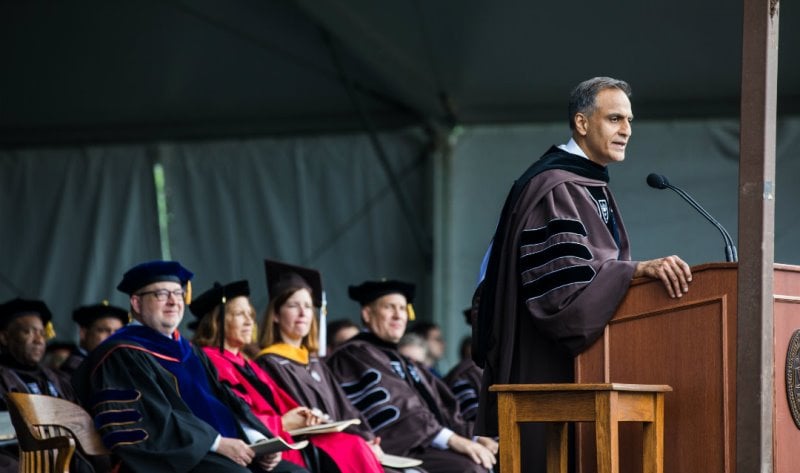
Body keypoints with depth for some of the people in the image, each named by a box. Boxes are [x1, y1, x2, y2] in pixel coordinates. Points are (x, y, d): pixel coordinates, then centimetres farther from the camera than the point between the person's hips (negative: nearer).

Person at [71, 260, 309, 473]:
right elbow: (150, 420, -15)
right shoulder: (122, 356, -3)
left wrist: (258, 439, -2)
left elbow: (227, 401, 18)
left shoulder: (189, 351, 24)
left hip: (229, 450, 8)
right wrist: (217, 443, -18)